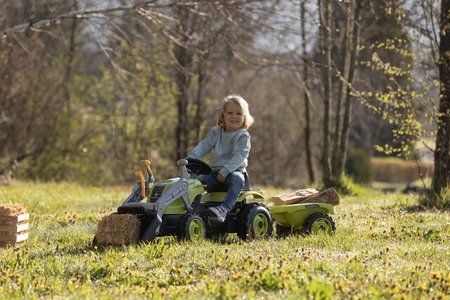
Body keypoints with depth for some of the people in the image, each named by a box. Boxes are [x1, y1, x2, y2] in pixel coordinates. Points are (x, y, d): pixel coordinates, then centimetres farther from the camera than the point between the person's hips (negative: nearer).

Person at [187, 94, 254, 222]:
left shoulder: (243, 136, -3)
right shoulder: (216, 132, 11)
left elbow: (239, 156, -15)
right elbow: (204, 145, 3)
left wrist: (225, 172, -25)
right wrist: (191, 157, -17)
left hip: (234, 170, -4)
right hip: (215, 172, 4)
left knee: (237, 179, -38)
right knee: (198, 180, -21)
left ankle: (224, 209, -51)